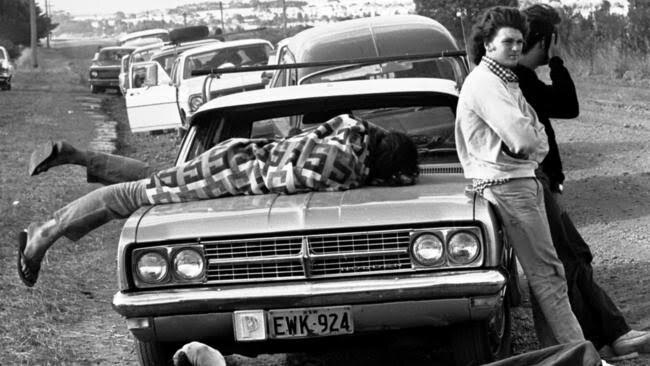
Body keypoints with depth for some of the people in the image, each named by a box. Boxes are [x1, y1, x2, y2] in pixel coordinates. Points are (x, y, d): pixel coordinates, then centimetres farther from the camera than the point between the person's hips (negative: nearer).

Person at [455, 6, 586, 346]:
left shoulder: (507, 81, 20)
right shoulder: (484, 82, -13)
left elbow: (540, 141, 15)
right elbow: (523, 139, -21)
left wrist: (530, 144, -6)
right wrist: (530, 141, 1)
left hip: (525, 179, 10)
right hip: (506, 184, -10)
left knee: (547, 271, 9)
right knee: (546, 274, -10)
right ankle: (576, 349, -10)